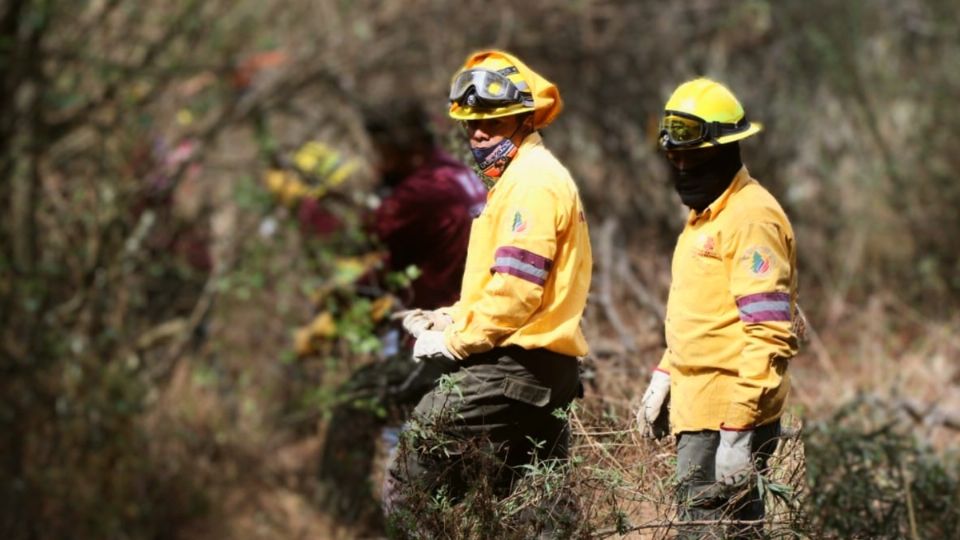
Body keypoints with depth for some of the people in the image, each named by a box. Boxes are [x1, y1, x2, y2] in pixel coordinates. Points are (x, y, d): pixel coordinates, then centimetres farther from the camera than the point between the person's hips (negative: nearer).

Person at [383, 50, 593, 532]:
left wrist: (455, 342, -12)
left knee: (410, 474, -14)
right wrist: (453, 318, 9)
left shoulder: (533, 182, -13)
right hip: (545, 367, 11)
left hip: (516, 366, -11)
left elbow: (516, 290, -21)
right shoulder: (523, 177, 21)